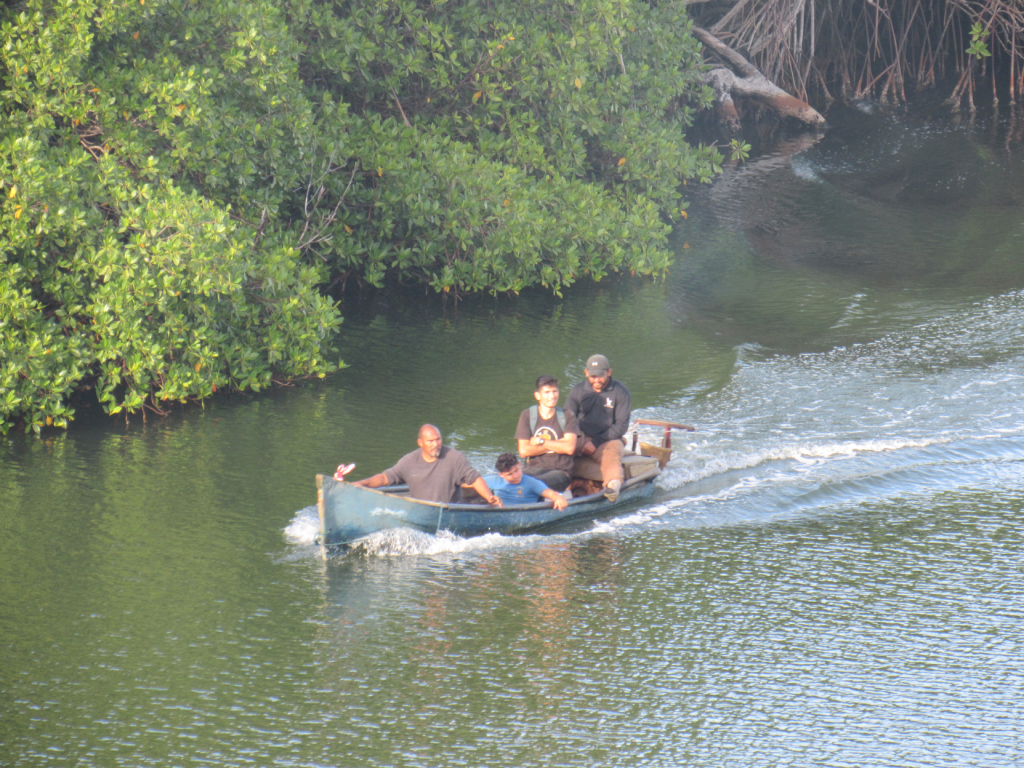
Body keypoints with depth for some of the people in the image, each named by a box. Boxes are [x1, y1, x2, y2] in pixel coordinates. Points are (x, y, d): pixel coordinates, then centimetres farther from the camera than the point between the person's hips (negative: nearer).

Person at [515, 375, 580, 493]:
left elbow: (570, 448, -8)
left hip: (560, 471, -1)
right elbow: (523, 451, -3)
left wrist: (540, 442, -4)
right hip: (533, 468, 1)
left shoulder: (567, 417, 6)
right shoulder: (527, 416, 6)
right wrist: (557, 445, -4)